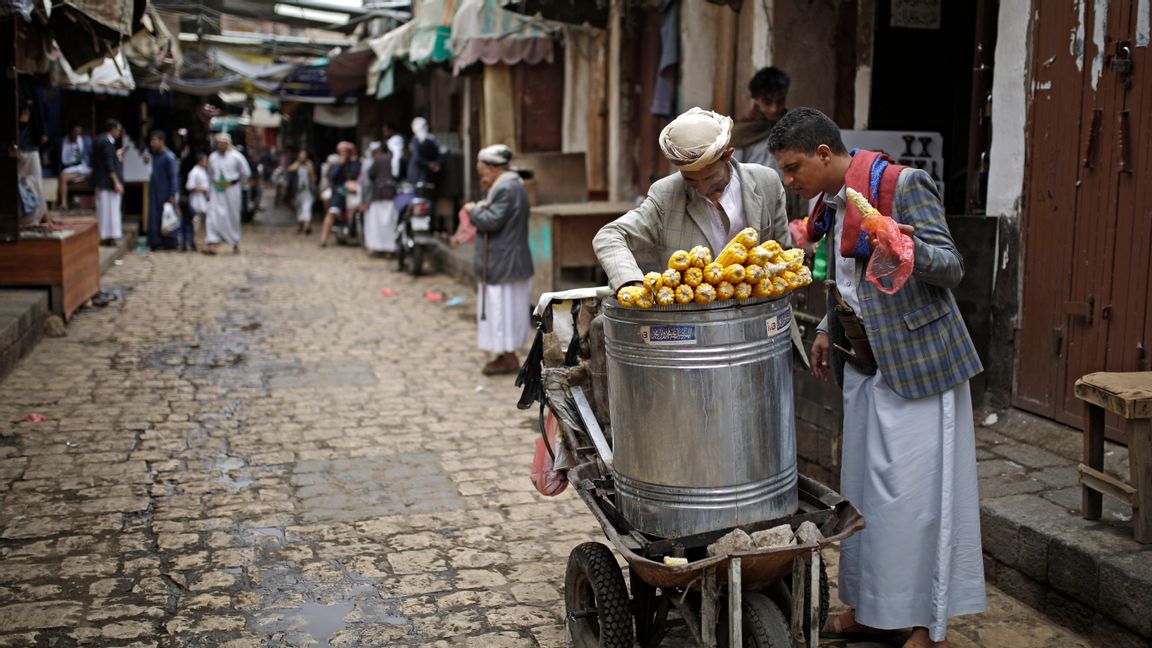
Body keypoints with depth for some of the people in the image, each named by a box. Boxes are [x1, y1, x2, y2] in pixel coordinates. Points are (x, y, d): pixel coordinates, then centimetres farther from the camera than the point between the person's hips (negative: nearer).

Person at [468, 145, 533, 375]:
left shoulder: (506, 190, -18)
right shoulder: (514, 186, 15)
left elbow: (492, 221, -23)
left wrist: (474, 210, -7)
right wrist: (483, 208, 4)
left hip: (503, 263, -10)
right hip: (508, 261, 10)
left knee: (501, 307, -3)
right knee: (505, 308, 15)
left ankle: (509, 360, 3)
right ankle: (506, 354, 23)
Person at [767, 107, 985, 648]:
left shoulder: (904, 185, -14)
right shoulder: (828, 204, 10)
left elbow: (952, 268, -15)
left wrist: (911, 248, -34)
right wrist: (828, 331, 10)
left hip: (917, 366, -8)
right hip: (863, 367, 8)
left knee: (914, 493, -3)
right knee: (863, 490, 13)